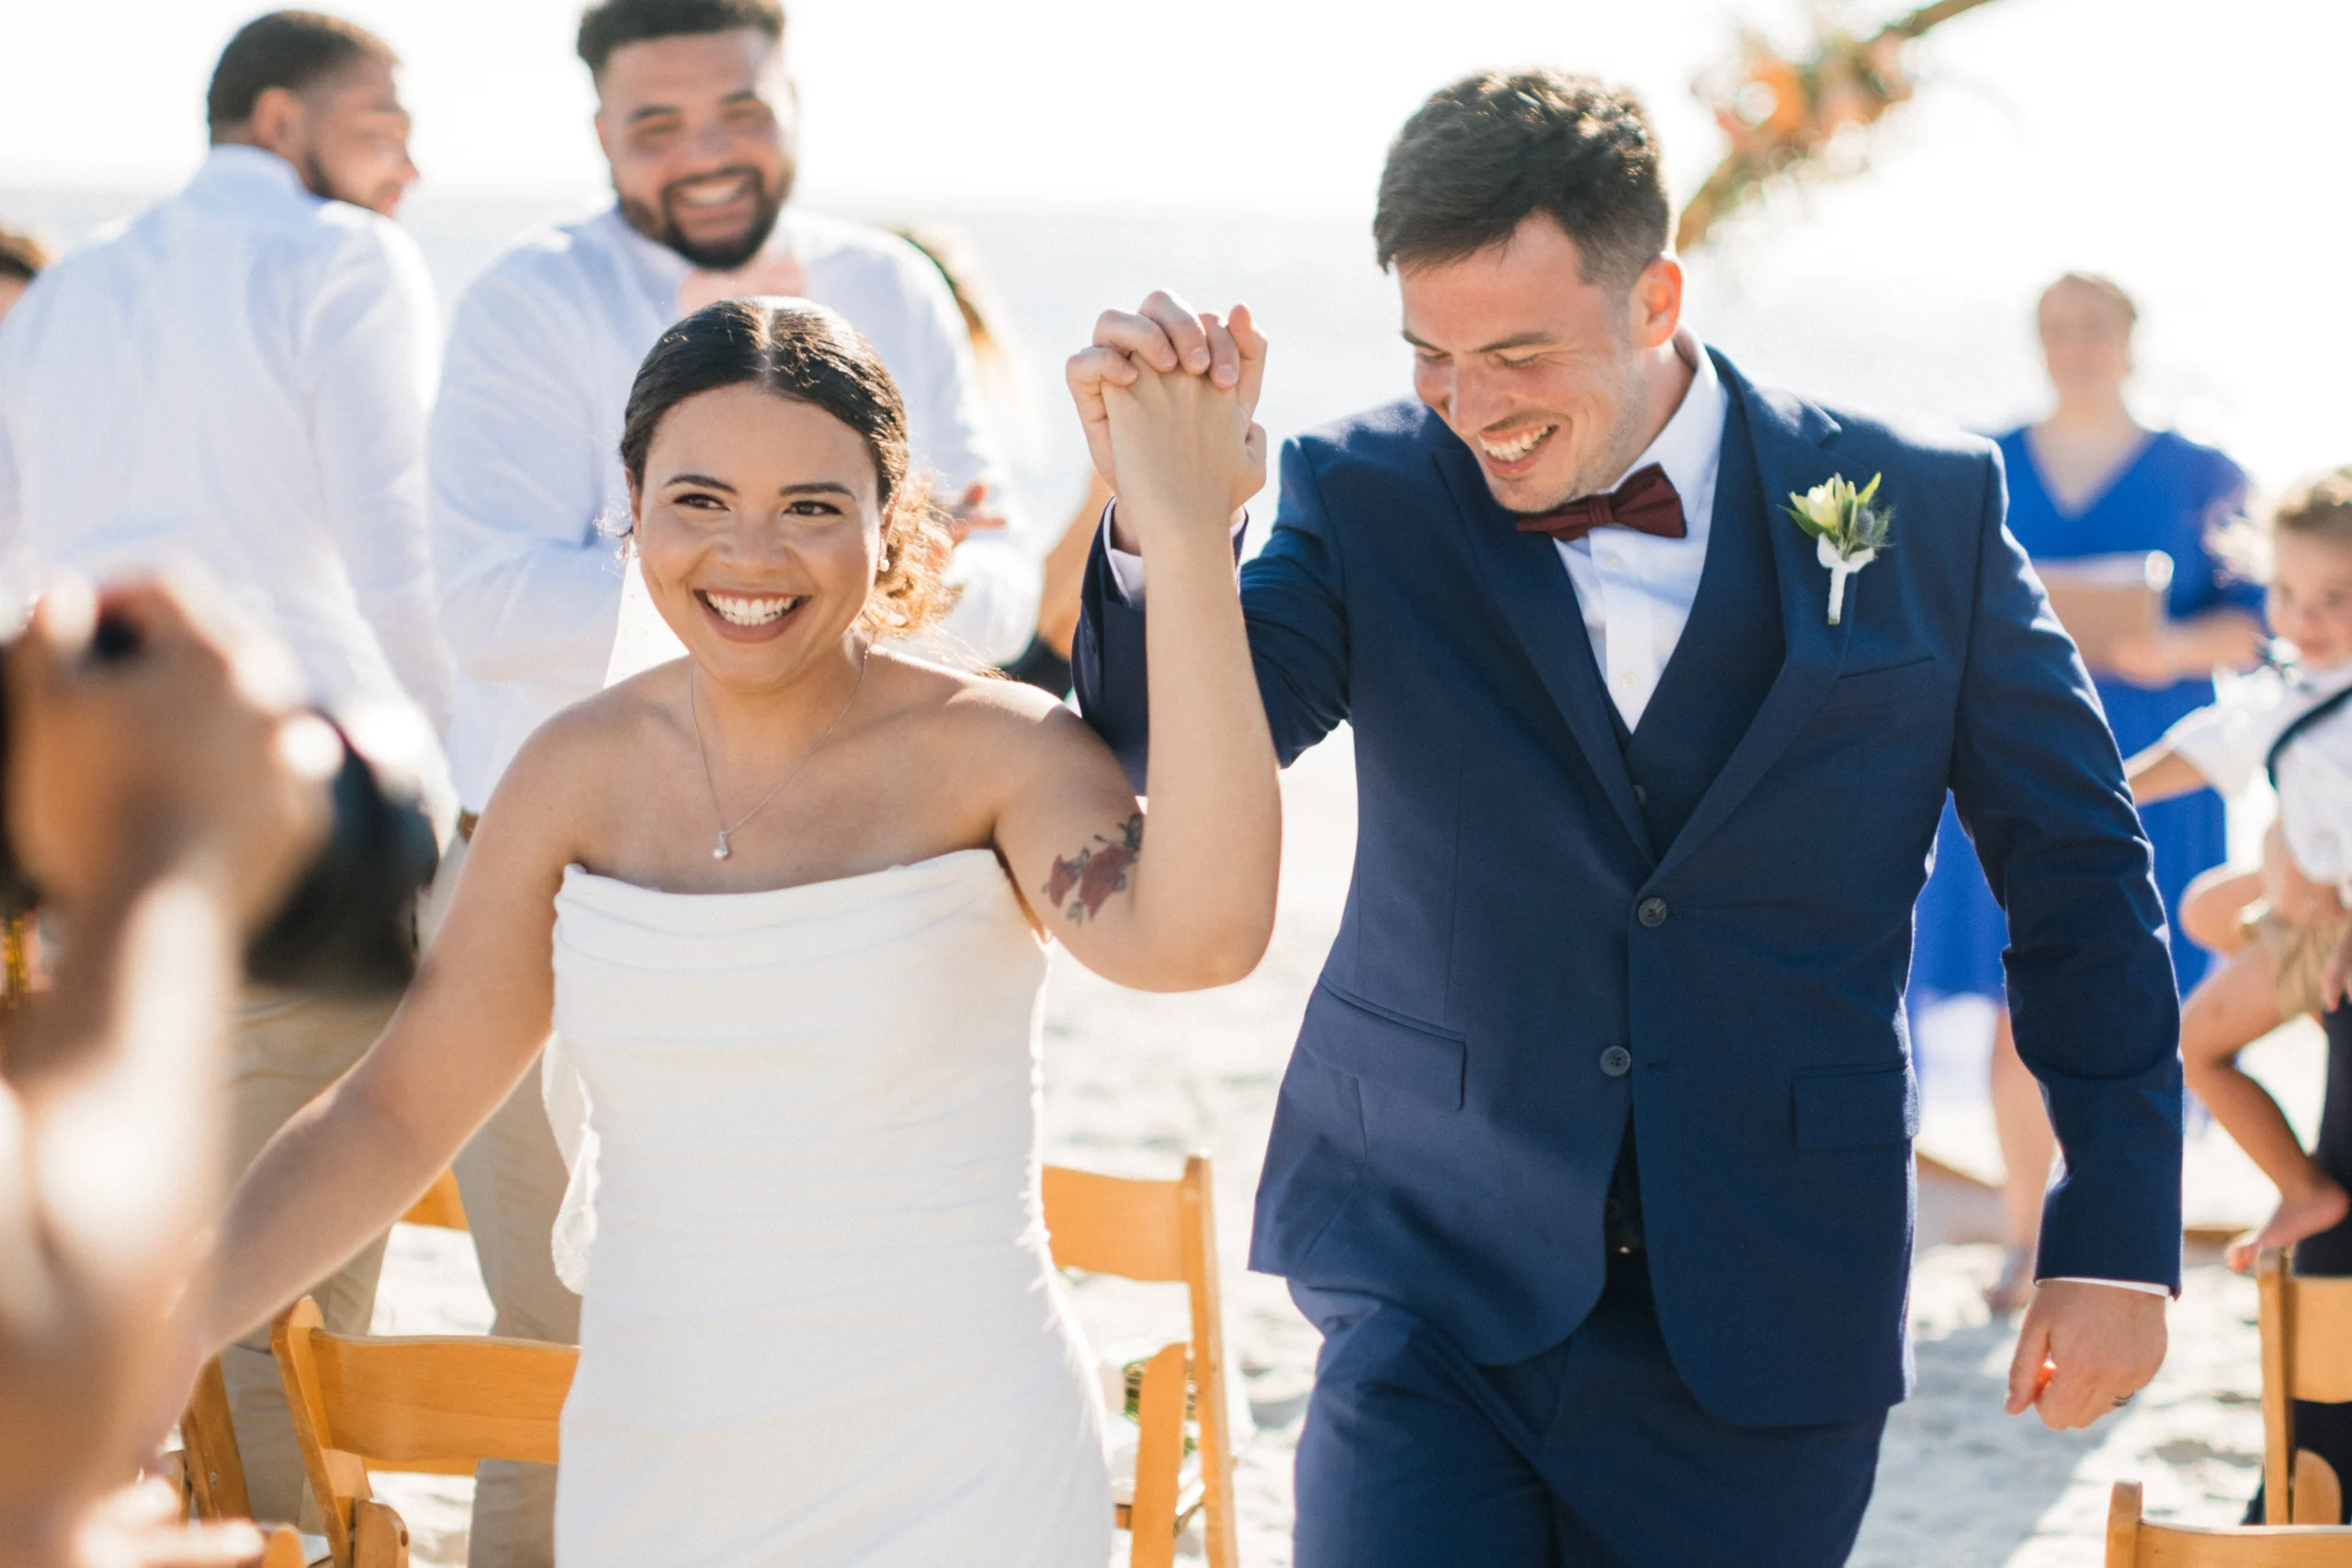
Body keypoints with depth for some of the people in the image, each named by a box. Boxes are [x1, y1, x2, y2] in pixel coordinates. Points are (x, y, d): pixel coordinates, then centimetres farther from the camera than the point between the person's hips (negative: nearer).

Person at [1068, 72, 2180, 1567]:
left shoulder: (1924, 511, -2)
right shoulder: (1370, 502, -2)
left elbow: (2079, 870, 5)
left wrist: (2118, 1238, 2)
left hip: (1765, 1338, 0)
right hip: (1434, 1299, 0)